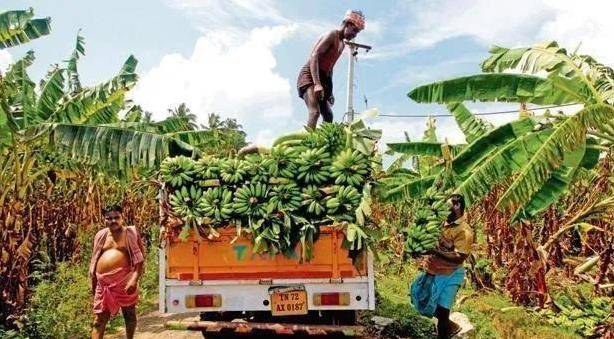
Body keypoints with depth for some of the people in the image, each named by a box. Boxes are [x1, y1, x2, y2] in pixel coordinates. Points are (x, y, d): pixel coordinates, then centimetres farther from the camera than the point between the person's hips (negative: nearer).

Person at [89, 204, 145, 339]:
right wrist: (93, 281, 16)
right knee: (99, 318, 3)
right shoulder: (101, 235, 10)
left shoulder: (131, 233, -2)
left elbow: (140, 258, -7)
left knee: (129, 313, 9)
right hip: (103, 282, 4)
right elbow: (94, 260, 17)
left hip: (125, 280, -3)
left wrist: (135, 279, -17)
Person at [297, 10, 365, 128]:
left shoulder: (342, 45, 20)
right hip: (310, 76, -10)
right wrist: (316, 84, -30)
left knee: (328, 116, 8)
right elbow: (314, 56, -20)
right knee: (315, 112, -27)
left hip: (321, 78, 10)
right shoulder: (332, 35, -9)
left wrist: (330, 91, 19)